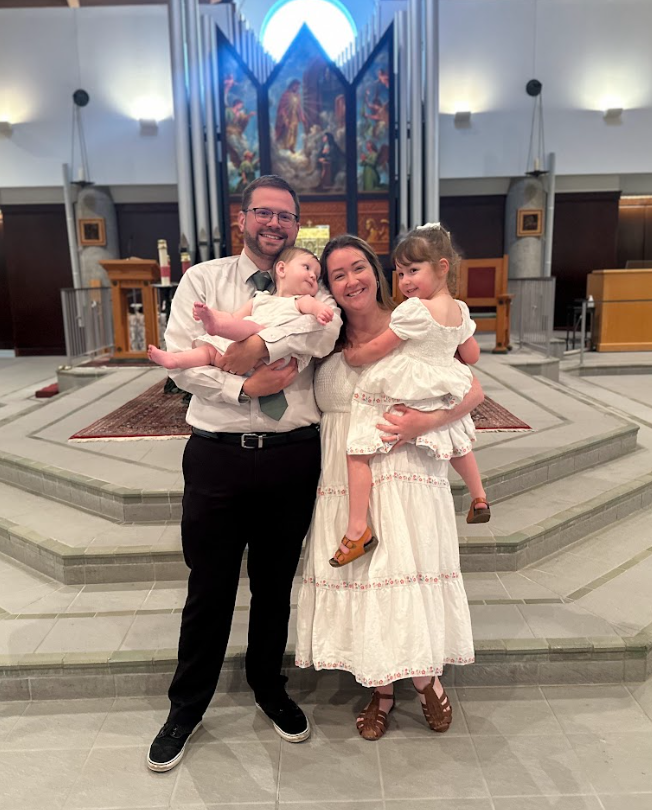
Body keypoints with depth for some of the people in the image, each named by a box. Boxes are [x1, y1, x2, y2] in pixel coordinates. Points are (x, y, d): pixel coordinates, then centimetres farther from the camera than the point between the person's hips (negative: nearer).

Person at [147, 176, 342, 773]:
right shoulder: (203, 279, 3)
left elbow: (325, 334, -17)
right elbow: (179, 362, -8)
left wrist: (258, 346, -21)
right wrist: (245, 387, -17)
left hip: (293, 454, 2)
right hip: (218, 454, -1)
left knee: (276, 583, 18)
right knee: (209, 588, 11)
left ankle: (268, 685, 43)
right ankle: (187, 707, 34)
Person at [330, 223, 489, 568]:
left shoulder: (412, 310, -19)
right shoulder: (460, 310, 3)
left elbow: (378, 348, -13)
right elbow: (472, 355, 13)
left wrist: (352, 357, 5)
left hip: (398, 395, -8)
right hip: (439, 396, 8)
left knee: (357, 452, -5)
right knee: (457, 442, 31)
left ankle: (357, 529, -7)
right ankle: (479, 498, 47)